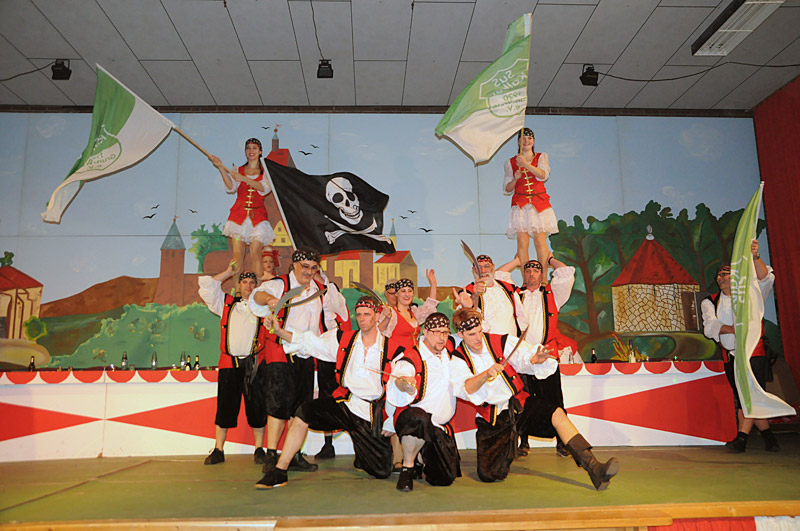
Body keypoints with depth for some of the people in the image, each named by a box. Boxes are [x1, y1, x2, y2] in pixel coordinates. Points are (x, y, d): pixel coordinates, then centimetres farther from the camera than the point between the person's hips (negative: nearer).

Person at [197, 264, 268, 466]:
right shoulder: (226, 303, 17)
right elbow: (206, 286, 17)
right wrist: (228, 272, 19)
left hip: (255, 364, -1)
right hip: (229, 363, 1)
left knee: (257, 407, 2)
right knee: (225, 406, 3)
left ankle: (259, 450, 13)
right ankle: (218, 450, 15)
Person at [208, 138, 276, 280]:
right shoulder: (237, 171, 15)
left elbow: (265, 189, -9)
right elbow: (231, 188, -3)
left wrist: (244, 179, -19)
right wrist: (220, 167, -11)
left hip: (257, 216, -1)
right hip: (239, 215, 1)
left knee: (255, 253, -11)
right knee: (238, 253, -5)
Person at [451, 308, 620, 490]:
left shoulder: (501, 342, -4)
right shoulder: (458, 359, -6)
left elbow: (524, 356, -17)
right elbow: (465, 389, -23)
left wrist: (536, 360, -41)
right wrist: (486, 375, -41)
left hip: (519, 403, 0)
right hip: (491, 417, 0)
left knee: (556, 413, -27)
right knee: (488, 474, -8)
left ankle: (594, 468, -25)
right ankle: (507, 450, 26)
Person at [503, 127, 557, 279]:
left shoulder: (541, 157, 12)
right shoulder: (511, 162, 14)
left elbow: (543, 175, -9)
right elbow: (507, 189, 13)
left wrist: (526, 164, -21)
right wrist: (515, 179, -7)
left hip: (539, 204, 0)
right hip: (520, 205, 1)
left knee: (540, 242, -10)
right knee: (522, 243, -9)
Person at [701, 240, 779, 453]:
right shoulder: (710, 302, 10)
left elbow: (765, 278, -13)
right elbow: (710, 326, -5)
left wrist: (755, 257, -27)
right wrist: (733, 329, -21)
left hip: (753, 353, -3)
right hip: (731, 357, 3)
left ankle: (742, 437, -13)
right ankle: (768, 437, 17)